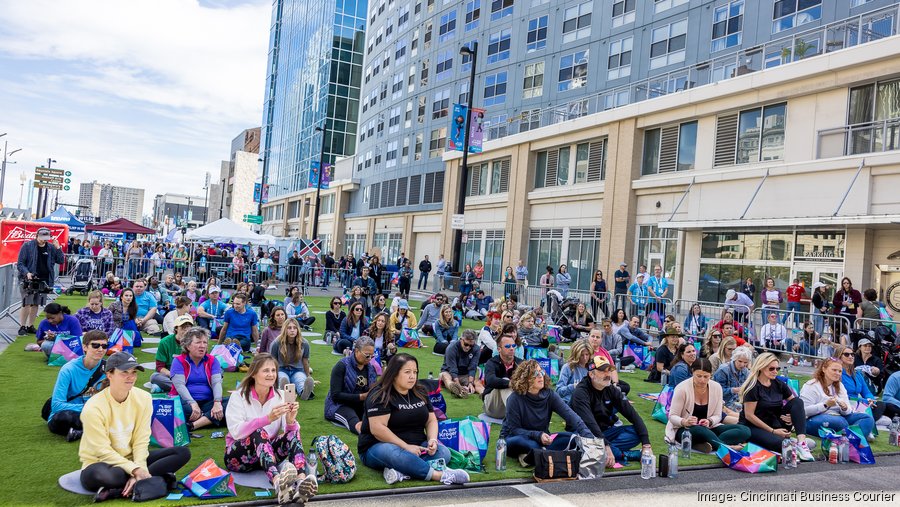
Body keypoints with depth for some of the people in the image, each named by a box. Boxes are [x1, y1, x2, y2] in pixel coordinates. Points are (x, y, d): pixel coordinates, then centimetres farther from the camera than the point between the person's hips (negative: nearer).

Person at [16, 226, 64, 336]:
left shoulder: (51, 247, 5)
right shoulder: (27, 246, -5)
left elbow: (61, 261, 2)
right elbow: (20, 263, -5)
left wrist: (58, 248, -10)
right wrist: (27, 273, -22)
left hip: (43, 281, 4)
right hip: (28, 280, -4)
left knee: (36, 304, 10)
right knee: (27, 304, -8)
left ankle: (30, 326, 20)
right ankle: (22, 327, 2)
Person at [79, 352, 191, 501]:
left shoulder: (143, 398, -8)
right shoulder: (94, 408, -20)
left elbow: (141, 440, -8)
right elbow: (103, 451, -18)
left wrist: (139, 469, -23)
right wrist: (135, 470, -26)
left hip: (131, 460, 5)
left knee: (183, 452, -14)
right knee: (100, 475, -41)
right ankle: (160, 479, -22)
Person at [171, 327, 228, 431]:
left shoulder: (212, 361, 10)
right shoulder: (179, 361, 2)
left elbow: (217, 382, -3)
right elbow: (179, 385, -11)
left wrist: (217, 402, -23)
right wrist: (193, 403, -28)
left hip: (207, 402, 3)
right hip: (186, 401, -3)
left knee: (230, 402, -26)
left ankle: (193, 425, -34)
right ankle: (210, 420, -23)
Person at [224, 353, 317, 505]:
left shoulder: (280, 396, 0)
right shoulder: (239, 396, -10)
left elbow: (291, 432, -10)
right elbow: (236, 432, -26)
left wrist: (290, 420, -33)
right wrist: (268, 418, -38)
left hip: (268, 452, 4)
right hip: (239, 456, -3)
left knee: (293, 433, -24)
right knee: (258, 433, -34)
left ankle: (300, 481, -52)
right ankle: (278, 483, -61)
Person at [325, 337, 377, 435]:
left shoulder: (370, 368, 9)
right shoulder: (342, 366, -8)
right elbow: (335, 395, -15)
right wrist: (362, 396, -22)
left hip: (361, 405, 7)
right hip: (339, 405, -7)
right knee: (355, 421, -42)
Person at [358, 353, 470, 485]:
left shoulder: (420, 393, 10)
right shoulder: (380, 396, -12)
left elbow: (431, 421, 12)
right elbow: (377, 428, -21)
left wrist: (432, 440, -10)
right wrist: (406, 447, -23)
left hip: (416, 447, 6)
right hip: (381, 446, -6)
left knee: (443, 452, -21)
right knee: (391, 452, -40)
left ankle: (401, 472, -39)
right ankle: (439, 475, -40)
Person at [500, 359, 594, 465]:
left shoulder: (549, 394, -7)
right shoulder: (515, 398, -17)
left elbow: (570, 415, -18)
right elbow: (514, 430, -15)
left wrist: (589, 437, -31)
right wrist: (538, 435, -30)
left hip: (541, 440, 5)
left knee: (574, 436, -17)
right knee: (519, 441, -40)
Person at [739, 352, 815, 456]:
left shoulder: (778, 384, 6)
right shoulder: (753, 387, -13)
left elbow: (795, 403, 11)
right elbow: (749, 415, -16)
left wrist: (794, 417, -11)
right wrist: (773, 431, -15)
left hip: (776, 424, 7)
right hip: (753, 427, -7)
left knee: (798, 401, -11)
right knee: (779, 443, -37)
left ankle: (801, 442, -22)